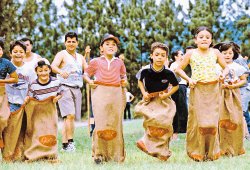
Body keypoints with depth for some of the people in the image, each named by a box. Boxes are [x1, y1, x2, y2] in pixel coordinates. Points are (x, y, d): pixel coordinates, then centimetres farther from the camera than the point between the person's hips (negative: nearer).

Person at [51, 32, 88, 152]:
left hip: (77, 89, 6)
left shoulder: (80, 57, 20)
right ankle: (70, 141, -19)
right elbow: (53, 66, -16)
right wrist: (61, 71, -38)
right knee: (70, 115, -19)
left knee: (68, 118, 5)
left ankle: (65, 144, 6)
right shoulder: (62, 54, 1)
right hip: (65, 88, -6)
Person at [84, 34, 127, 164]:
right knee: (101, 123, -9)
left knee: (116, 123, 5)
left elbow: (123, 75, 26)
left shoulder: (119, 62, 15)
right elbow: (86, 74, 16)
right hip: (100, 93, -3)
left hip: (116, 93, 3)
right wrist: (89, 81, -3)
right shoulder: (96, 62, 9)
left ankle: (115, 154, 12)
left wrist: (124, 81, 6)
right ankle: (98, 154, -2)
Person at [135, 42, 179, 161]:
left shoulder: (168, 73, -14)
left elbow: (176, 86, 4)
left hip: (164, 102, -1)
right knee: (151, 124, 0)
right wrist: (143, 93, -4)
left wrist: (167, 94, -11)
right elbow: (140, 81, 10)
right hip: (149, 101, 1)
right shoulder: (145, 71, -13)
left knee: (162, 126, -5)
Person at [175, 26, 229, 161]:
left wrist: (223, 74, -6)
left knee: (212, 121, 2)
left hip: (212, 89, 2)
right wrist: (189, 79, -5)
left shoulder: (215, 53, 6)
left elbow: (225, 67, 15)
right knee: (198, 121, -2)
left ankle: (211, 152, 14)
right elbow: (179, 69, 9)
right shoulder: (191, 54, 2)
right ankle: (197, 152, 8)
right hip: (197, 90, -1)